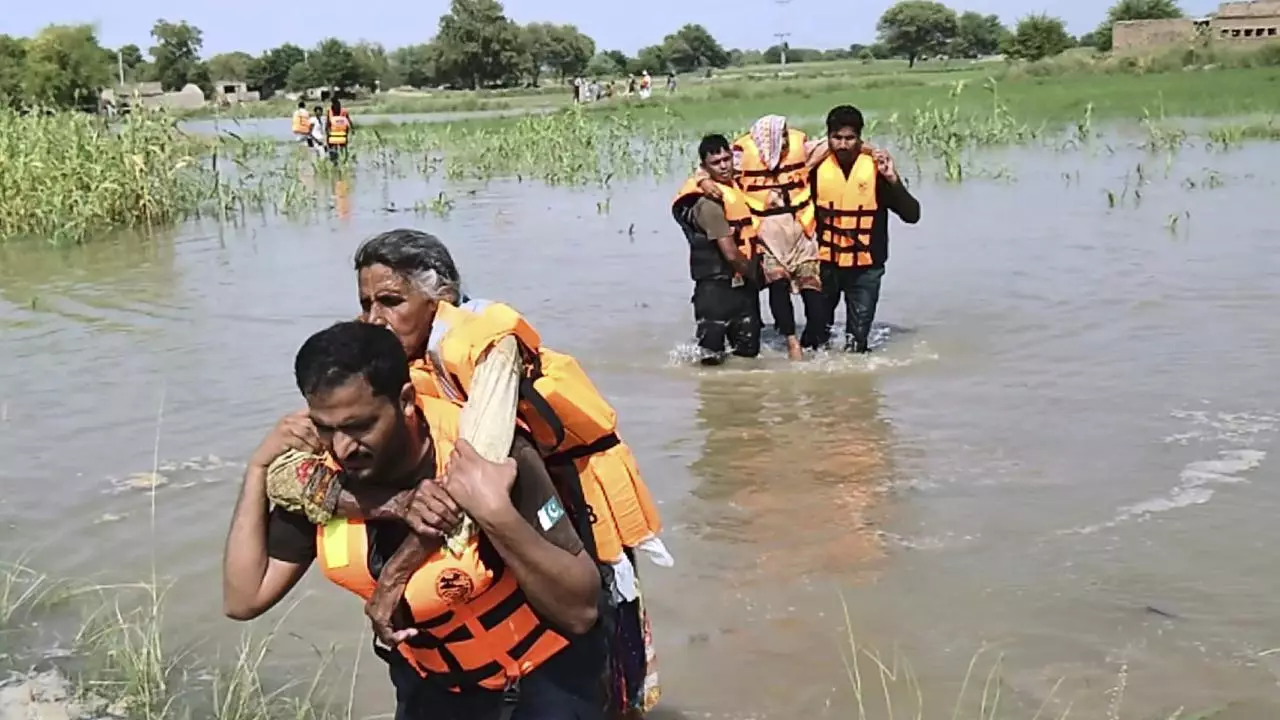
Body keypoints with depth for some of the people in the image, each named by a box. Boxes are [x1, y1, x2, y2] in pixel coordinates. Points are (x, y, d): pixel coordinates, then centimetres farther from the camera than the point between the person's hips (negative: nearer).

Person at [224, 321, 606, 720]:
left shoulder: (488, 458, -32)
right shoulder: (319, 477, -17)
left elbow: (581, 610, -30)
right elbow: (243, 600, -14)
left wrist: (498, 515, -44)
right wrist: (259, 466, -20)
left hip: (546, 672, -4)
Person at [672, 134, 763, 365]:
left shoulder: (734, 187, 11)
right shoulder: (709, 202, -18)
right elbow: (730, 253, -19)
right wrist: (753, 273, -3)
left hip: (742, 285, 9)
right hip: (717, 288, -9)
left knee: (749, 350, 13)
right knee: (712, 357, -7)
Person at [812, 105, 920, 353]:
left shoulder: (876, 167, -10)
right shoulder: (818, 167, -5)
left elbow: (912, 215, -13)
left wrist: (893, 179, -25)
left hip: (865, 268, -2)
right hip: (825, 263, 2)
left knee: (858, 340, 2)